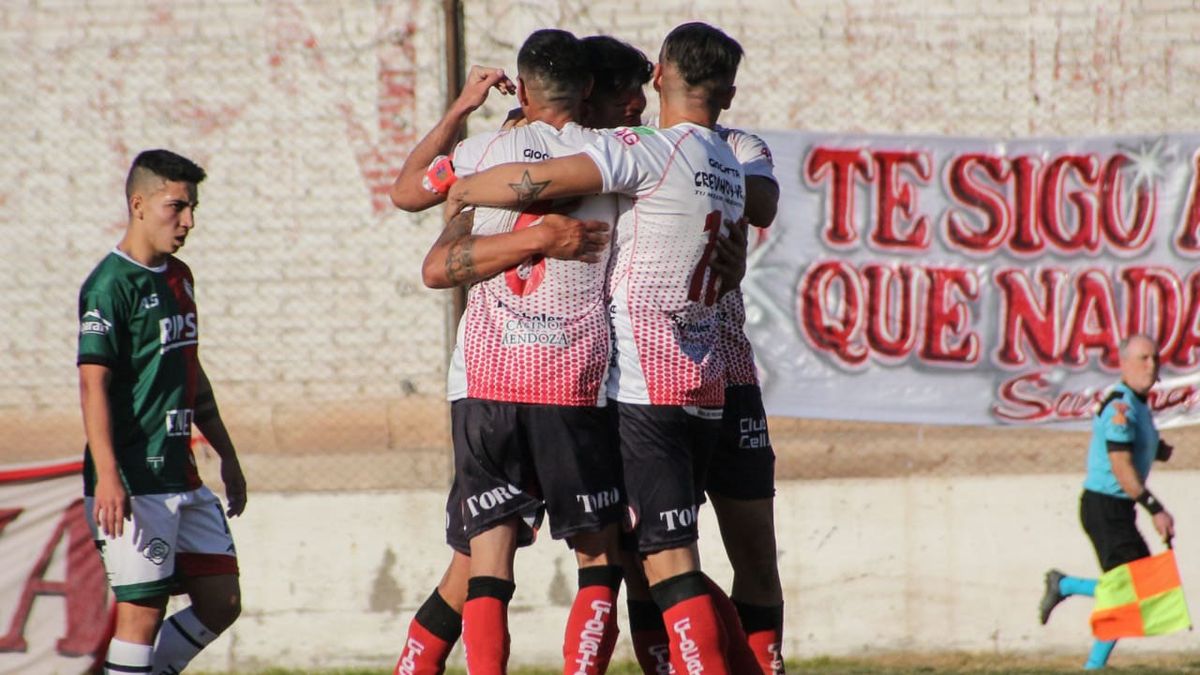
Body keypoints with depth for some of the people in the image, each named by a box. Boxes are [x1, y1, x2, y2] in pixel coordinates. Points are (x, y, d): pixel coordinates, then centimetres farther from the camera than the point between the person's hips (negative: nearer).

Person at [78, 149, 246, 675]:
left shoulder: (179, 278, 15)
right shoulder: (110, 285, -11)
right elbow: (93, 384, -17)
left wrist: (226, 453, 26)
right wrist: (107, 477, -25)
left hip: (180, 472, 9)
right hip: (132, 482, -9)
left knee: (222, 601, 7)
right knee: (142, 608, -8)